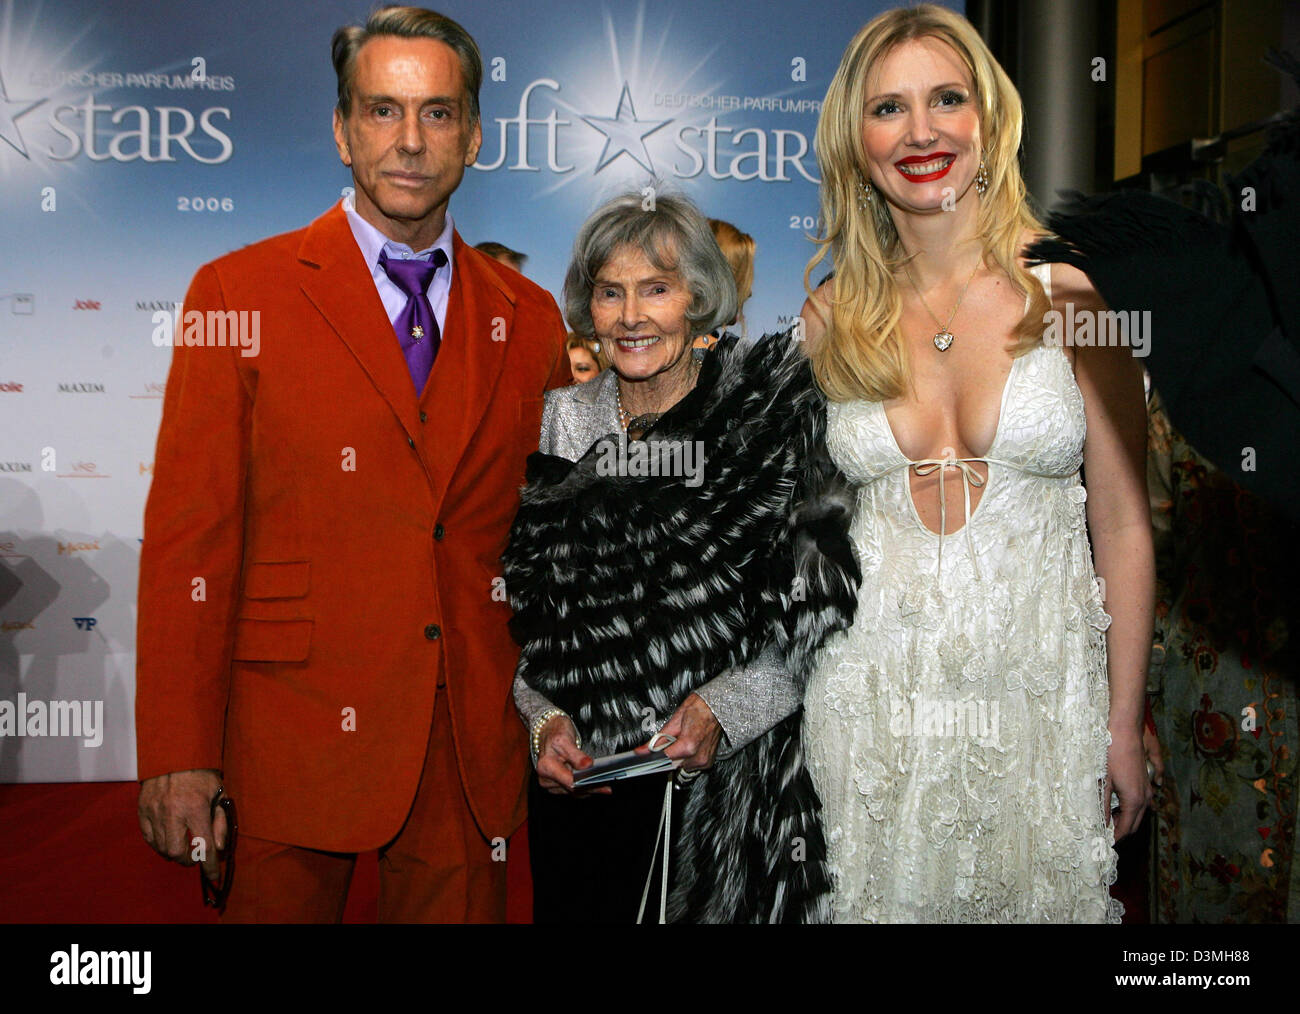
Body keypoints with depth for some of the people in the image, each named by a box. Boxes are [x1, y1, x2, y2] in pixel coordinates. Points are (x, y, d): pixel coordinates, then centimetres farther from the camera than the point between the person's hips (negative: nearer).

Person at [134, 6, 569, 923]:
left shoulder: (529, 318, 8)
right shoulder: (238, 294, -1)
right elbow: (188, 539, -4)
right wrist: (180, 756, -8)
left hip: (475, 748, 3)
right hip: (296, 736, -2)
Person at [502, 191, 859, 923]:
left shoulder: (770, 416, -3)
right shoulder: (561, 424, 7)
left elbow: (818, 613, -6)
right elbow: (517, 609, 9)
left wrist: (724, 707, -18)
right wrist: (544, 719, -6)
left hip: (727, 788, -2)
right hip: (580, 782, 3)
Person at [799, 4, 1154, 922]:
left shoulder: (1072, 293, -6)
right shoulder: (830, 318, 0)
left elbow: (1123, 526, -4)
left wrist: (1124, 727, -4)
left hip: (1038, 690, -1)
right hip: (874, 692, 2)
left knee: (1041, 895, 12)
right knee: (890, 896, 15)